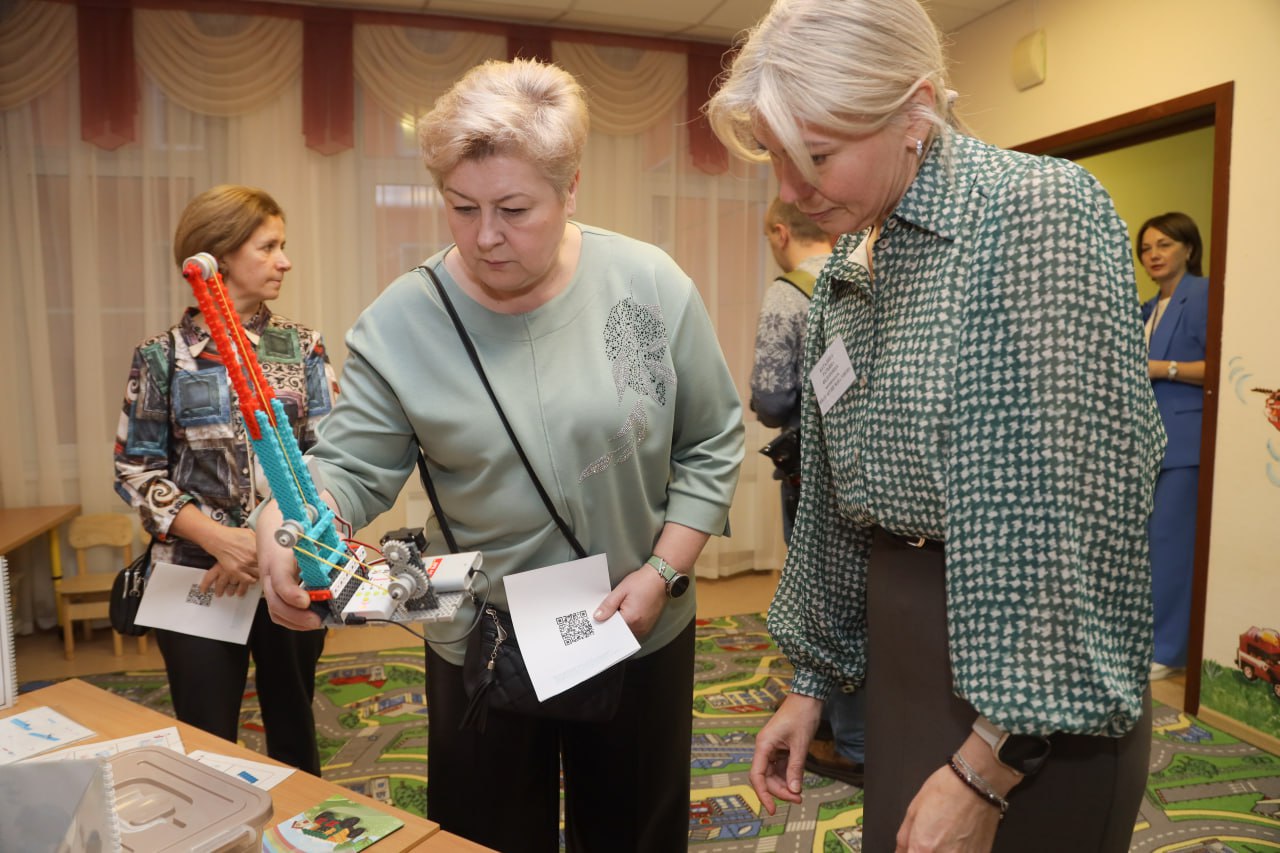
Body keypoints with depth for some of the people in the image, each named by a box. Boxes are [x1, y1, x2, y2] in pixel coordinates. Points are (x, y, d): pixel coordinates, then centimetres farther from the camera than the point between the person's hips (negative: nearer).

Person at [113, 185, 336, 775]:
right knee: (207, 742, 7)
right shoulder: (162, 356, -2)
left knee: (293, 727, 16)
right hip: (197, 574, -1)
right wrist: (220, 539, -16)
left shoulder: (302, 346, 2)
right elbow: (136, 470, -3)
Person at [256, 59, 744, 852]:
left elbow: (712, 445, -4)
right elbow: (351, 467, -10)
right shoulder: (401, 323, -12)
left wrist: (665, 569, -12)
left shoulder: (652, 286, -11)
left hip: (643, 636, 1)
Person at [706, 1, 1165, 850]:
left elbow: (1075, 511, -21)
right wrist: (811, 681, 15)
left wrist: (986, 771, -17)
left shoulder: (1039, 212, -16)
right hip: (902, 652, 7)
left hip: (1029, 706, -6)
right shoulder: (847, 270, 5)